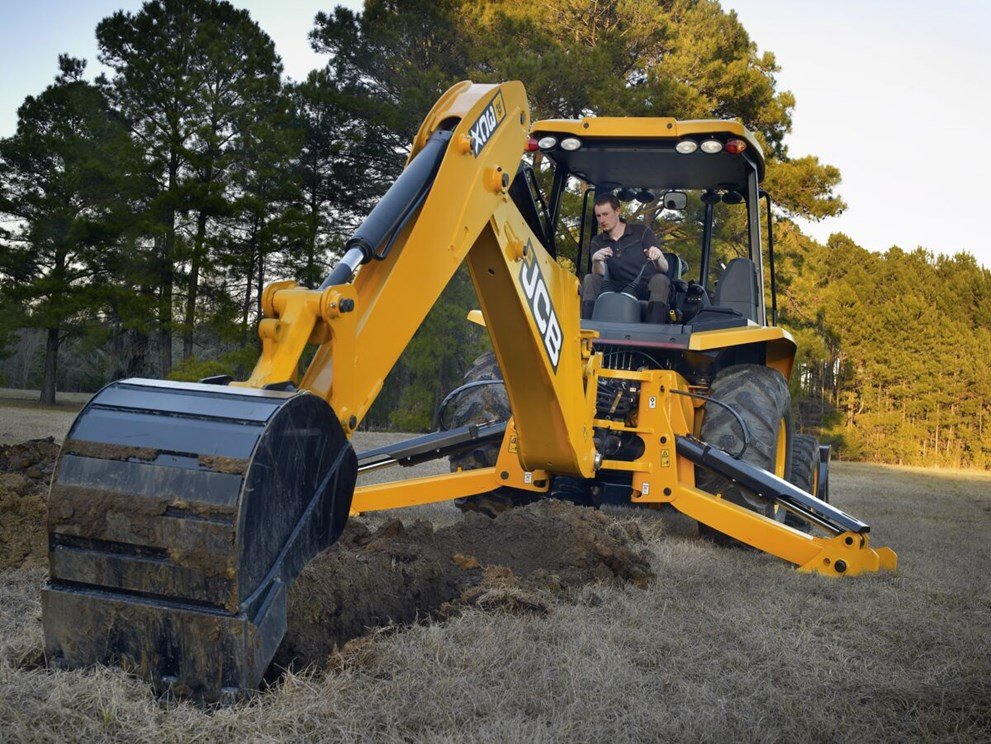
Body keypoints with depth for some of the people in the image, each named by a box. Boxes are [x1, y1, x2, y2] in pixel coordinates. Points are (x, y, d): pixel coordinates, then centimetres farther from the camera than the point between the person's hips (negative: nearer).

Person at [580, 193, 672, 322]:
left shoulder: (642, 232, 5)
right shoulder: (598, 242, 13)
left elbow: (664, 269, -3)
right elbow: (600, 274, -4)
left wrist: (658, 257, -28)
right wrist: (596, 261, -28)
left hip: (646, 290, -2)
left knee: (660, 280, -32)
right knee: (590, 279, -18)